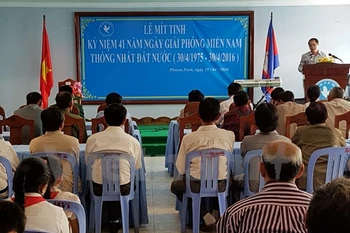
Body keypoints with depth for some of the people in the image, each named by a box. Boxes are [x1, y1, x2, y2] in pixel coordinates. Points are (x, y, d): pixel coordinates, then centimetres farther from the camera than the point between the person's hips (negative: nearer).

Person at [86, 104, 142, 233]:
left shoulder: (92, 139, -6)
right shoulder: (133, 141, -8)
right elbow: (136, 167, 3)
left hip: (98, 188, 1)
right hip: (123, 188, -1)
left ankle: (111, 218, 38)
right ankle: (115, 219, 38)